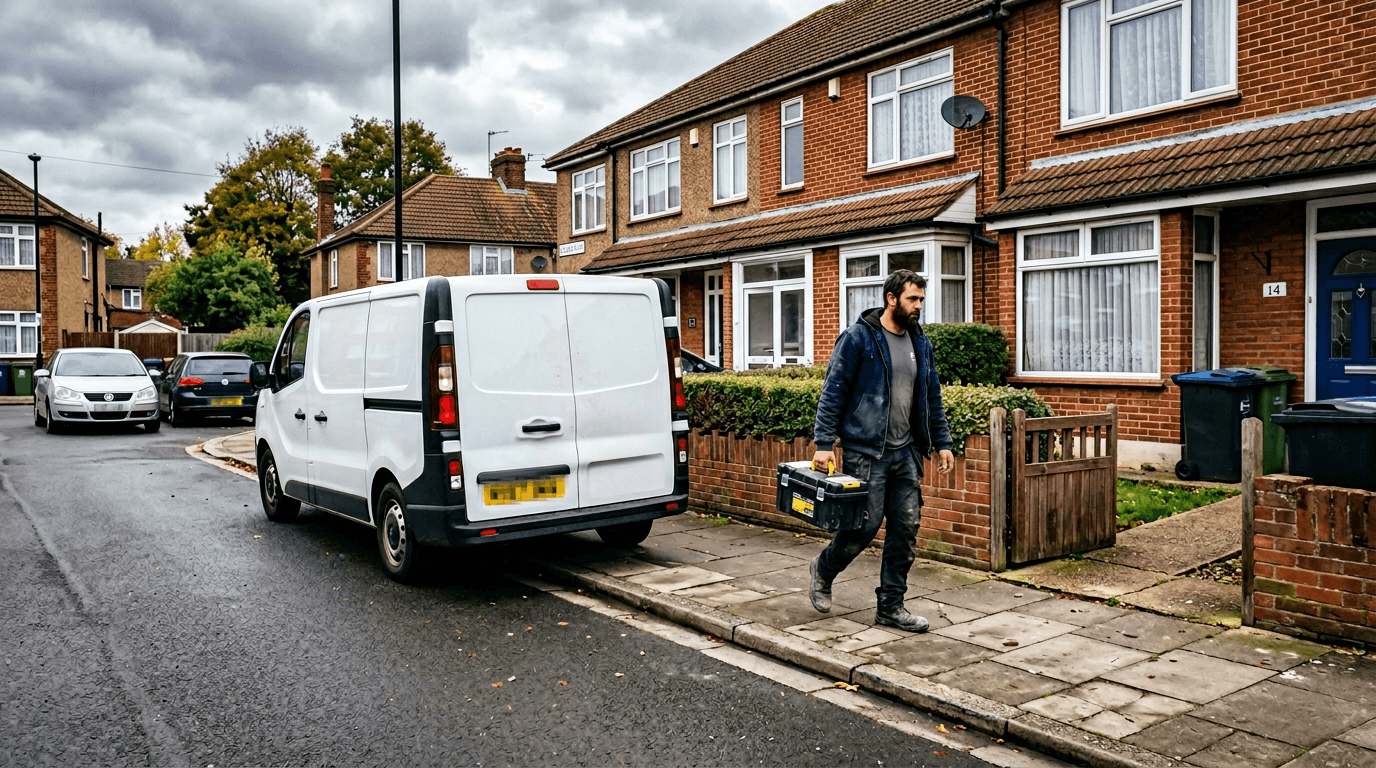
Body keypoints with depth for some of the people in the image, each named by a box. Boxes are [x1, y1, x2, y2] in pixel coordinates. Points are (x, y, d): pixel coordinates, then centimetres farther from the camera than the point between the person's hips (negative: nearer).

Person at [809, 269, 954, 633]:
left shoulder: (920, 343, 12)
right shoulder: (857, 337, -8)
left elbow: (932, 397, 19)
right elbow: (833, 392, -9)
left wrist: (942, 443, 14)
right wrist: (824, 443, -14)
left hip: (905, 452, 6)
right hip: (865, 450, -6)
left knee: (906, 528, 4)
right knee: (866, 523, -5)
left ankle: (890, 606, 16)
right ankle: (823, 570, 23)